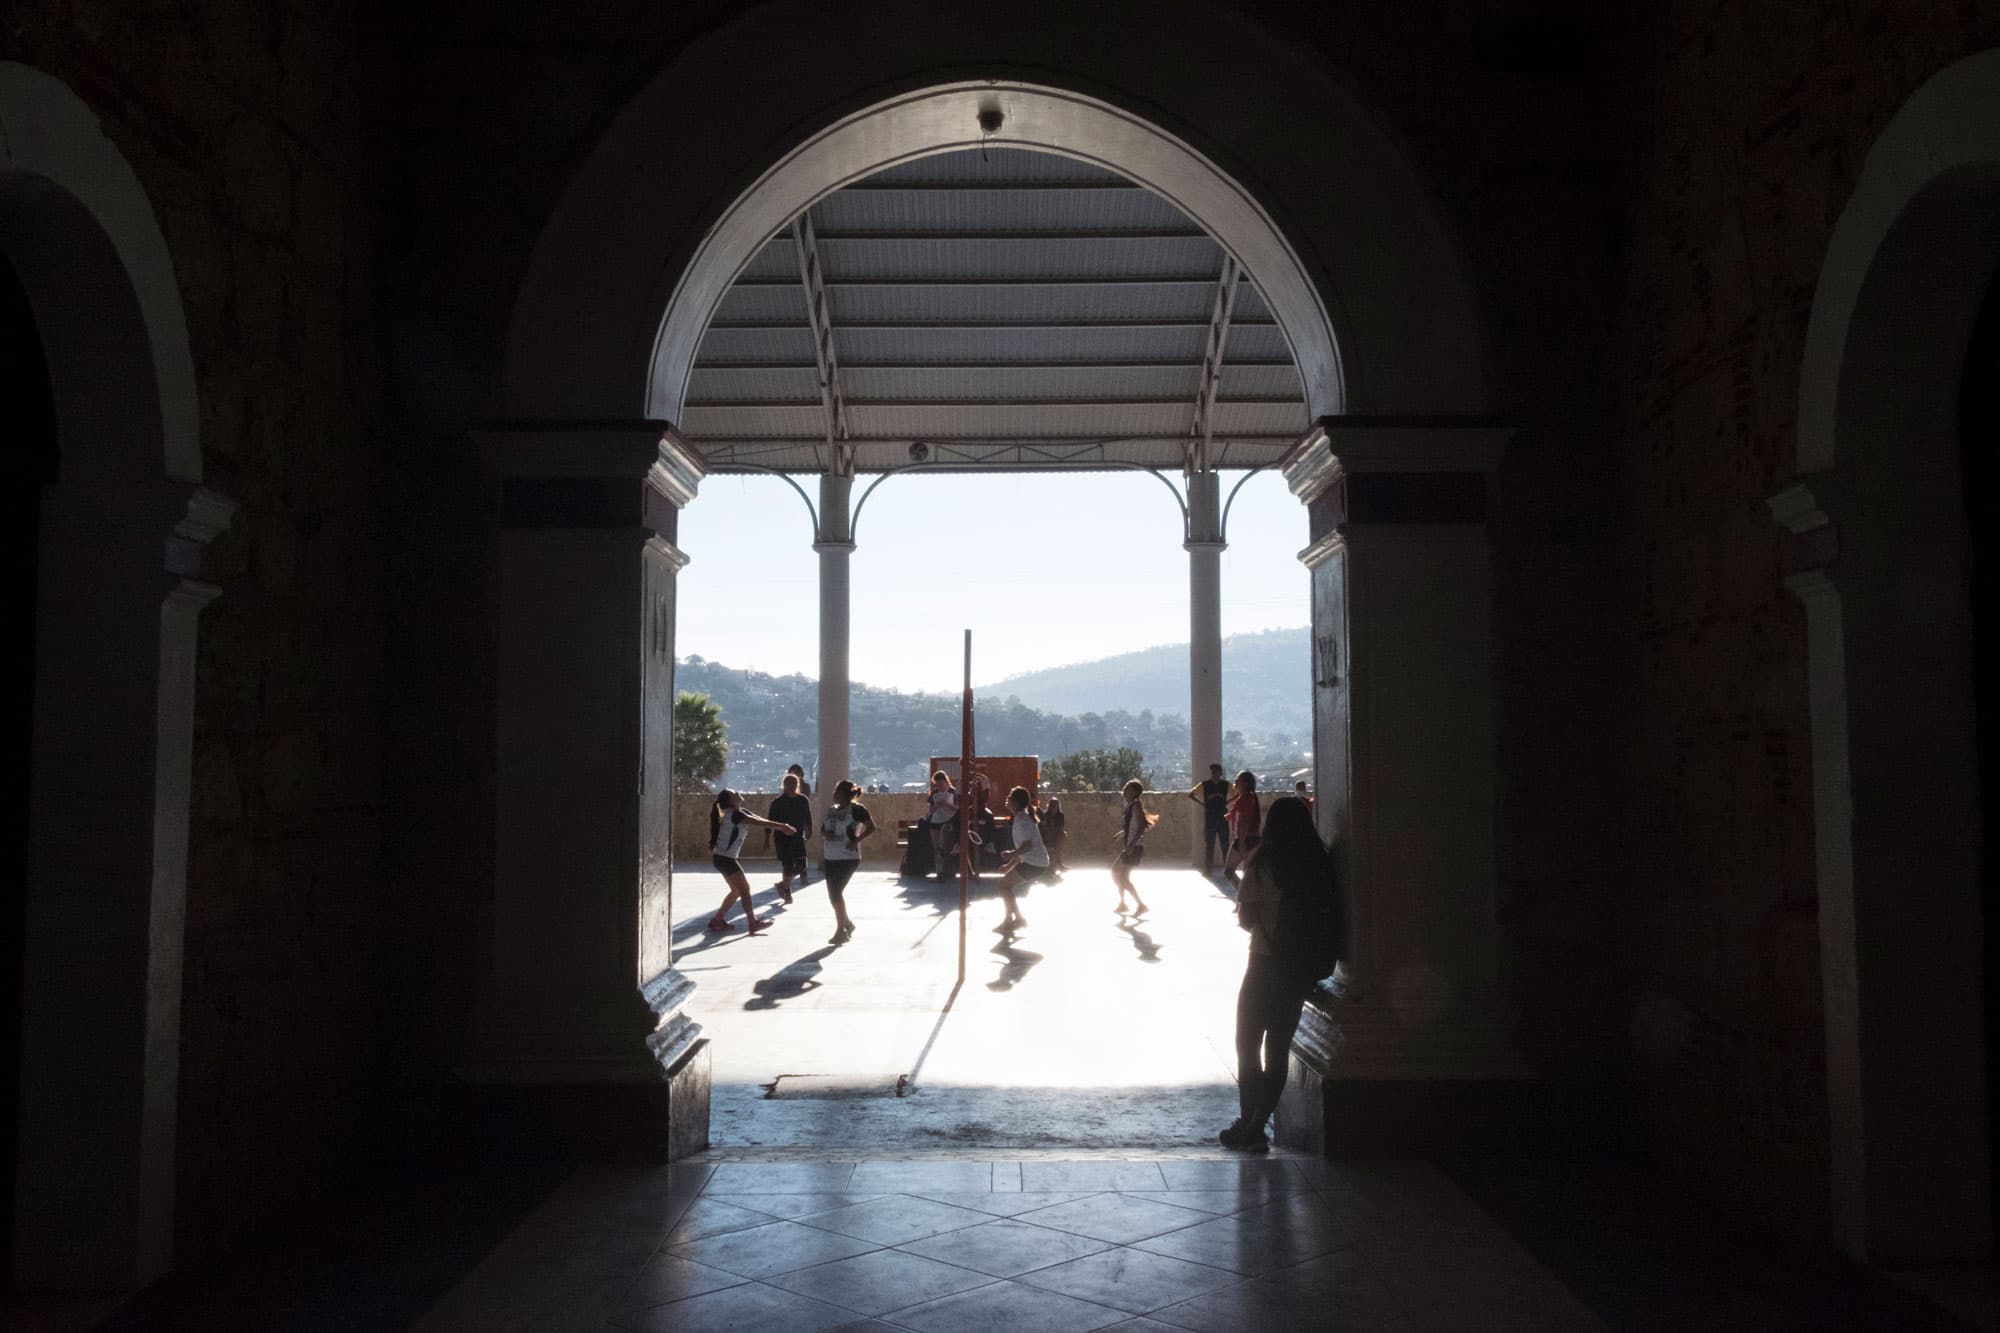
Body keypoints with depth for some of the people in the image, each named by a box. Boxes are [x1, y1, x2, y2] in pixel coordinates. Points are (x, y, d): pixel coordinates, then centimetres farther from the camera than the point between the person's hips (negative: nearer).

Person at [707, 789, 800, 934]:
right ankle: (753, 923, -8)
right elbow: (758, 823, -24)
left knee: (737, 890, 16)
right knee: (744, 888, -8)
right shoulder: (734, 814, -18)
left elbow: (761, 820, 5)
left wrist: (781, 826, -5)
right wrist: (781, 826, -23)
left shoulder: (740, 813, 11)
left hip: (723, 858, 10)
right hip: (724, 858, -10)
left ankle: (717, 920, 21)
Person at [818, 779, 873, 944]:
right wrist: (825, 833, -3)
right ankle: (847, 923, 31)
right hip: (830, 857, 8)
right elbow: (822, 829, 20)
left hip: (848, 858, -7)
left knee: (836, 893, -10)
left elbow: (871, 827, -8)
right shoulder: (831, 810, 13)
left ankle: (841, 930, 3)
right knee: (833, 894, 10)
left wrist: (856, 840, -16)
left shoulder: (856, 809, -8)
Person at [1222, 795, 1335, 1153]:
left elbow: (1245, 919, -8)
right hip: (1303, 967, 4)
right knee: (1279, 1048, 11)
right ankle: (1257, 1126, 14)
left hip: (1267, 963, -4)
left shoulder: (1263, 863, -13)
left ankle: (1248, 1127, 9)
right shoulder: (1320, 864, -2)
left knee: (1248, 1045, 10)